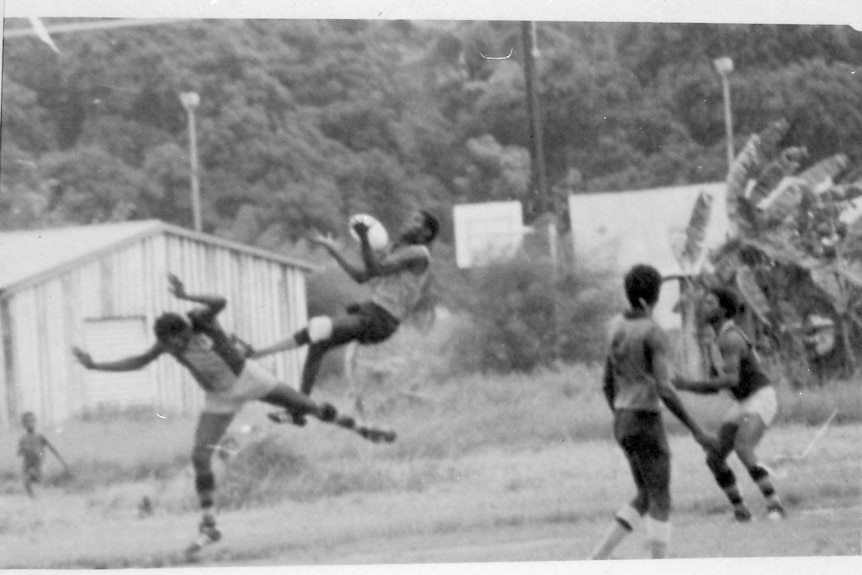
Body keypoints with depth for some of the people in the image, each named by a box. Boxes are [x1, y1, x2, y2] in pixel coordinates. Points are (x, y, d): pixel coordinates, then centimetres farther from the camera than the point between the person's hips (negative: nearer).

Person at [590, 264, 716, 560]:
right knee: (661, 502, -1)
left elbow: (608, 385, 16)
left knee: (646, 498, 17)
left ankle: (599, 557, 6)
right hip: (647, 426, -8)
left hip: (622, 425, 8)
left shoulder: (617, 329, 9)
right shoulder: (654, 333, -17)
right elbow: (664, 390, -23)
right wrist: (696, 430, -17)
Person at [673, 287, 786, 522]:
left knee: (743, 450, -33)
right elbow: (714, 387, 16)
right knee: (715, 459, -1)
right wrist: (684, 386, -1)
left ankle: (775, 506, -29)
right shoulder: (715, 345, 13)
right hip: (742, 405, 9)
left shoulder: (730, 338, -20)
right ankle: (740, 511, 11)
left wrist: (689, 384, -26)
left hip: (761, 399, -9)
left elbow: (732, 379, -29)